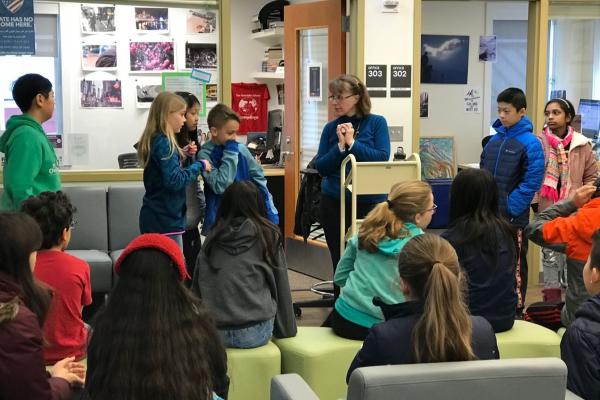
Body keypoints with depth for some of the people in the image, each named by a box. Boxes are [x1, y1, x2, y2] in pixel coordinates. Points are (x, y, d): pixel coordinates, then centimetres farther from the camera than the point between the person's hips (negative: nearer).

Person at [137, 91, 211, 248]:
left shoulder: (155, 140, 11)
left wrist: (183, 154, 8)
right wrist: (200, 165, -14)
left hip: (156, 218, 10)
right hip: (165, 221, -10)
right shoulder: (163, 143, -17)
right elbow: (175, 181, -23)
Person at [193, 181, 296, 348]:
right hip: (255, 331, -2)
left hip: (213, 333, 2)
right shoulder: (269, 235, 3)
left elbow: (197, 287, 13)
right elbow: (281, 287, 7)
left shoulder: (212, 238, 9)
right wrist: (286, 330, 18)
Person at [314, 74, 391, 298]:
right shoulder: (331, 128, 4)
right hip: (334, 203, 2)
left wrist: (352, 143, -15)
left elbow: (382, 158, -12)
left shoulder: (376, 123, -1)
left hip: (370, 202, -2)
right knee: (340, 260, 9)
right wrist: (340, 146, -14)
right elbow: (321, 167, -1)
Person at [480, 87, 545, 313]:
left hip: (513, 218, -6)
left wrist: (509, 207, -18)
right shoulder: (494, 139, 8)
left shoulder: (530, 143, -11)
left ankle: (516, 309, 16)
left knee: (514, 266, 5)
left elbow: (532, 182, -16)